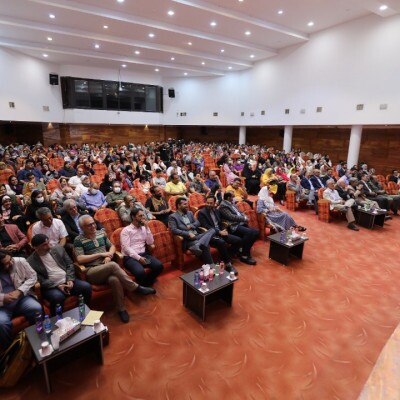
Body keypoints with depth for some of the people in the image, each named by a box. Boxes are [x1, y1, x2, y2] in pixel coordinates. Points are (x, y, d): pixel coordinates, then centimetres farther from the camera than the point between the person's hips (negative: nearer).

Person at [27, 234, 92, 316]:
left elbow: (69, 264, 8)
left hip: (67, 281, 4)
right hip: (50, 287, -4)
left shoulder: (58, 249, 7)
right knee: (58, 297, -36)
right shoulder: (31, 262, -5)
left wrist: (70, 279, -7)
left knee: (86, 286, -19)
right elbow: (40, 281, -8)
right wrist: (57, 286, -18)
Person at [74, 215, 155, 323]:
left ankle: (121, 308, -17)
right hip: (92, 272, -4)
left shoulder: (101, 233, 13)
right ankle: (136, 288, -25)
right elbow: (80, 259, -10)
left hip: (107, 268, 4)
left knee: (115, 280, -33)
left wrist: (109, 256, -3)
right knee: (113, 265, -35)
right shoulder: (78, 240, -1)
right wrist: (101, 254, -11)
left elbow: (112, 246, 20)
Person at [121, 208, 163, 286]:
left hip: (144, 254, 5)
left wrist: (147, 227, -1)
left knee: (159, 266, -21)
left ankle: (147, 282, 5)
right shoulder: (126, 230, -2)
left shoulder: (144, 228, 15)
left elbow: (150, 243, 5)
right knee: (140, 272, -34)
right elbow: (126, 248, -11)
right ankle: (142, 286, 0)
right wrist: (138, 257, -20)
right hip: (130, 257, -5)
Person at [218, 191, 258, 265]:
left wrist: (245, 218, -1)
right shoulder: (223, 206, -7)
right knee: (249, 232, -30)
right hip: (233, 226, -9)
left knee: (256, 232, -7)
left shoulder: (232, 204, 21)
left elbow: (240, 212, 21)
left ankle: (246, 249, 6)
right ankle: (244, 256, -20)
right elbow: (231, 217, -17)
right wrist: (244, 219, -11)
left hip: (241, 224, 9)